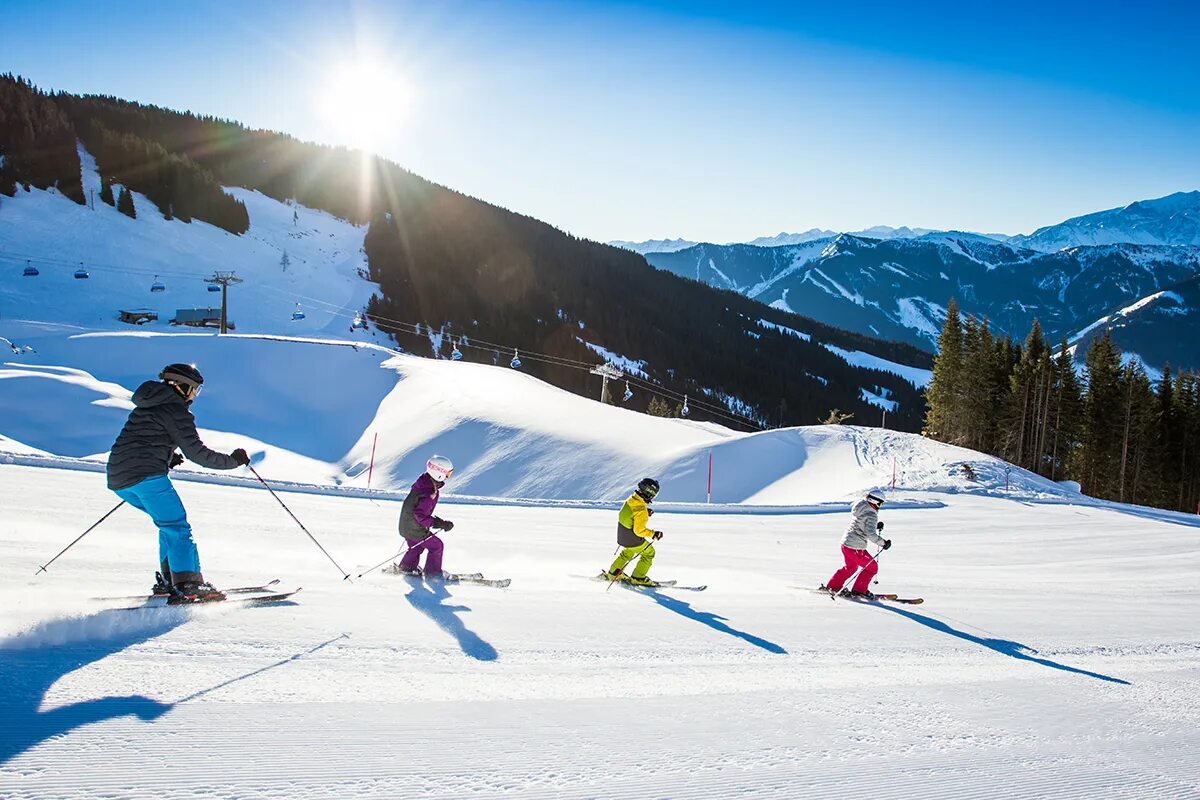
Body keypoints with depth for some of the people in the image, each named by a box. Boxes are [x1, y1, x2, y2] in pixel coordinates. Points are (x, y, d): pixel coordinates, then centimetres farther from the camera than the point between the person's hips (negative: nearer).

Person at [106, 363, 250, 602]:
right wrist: (233, 461, 2)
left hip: (118, 479, 9)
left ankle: (168, 579, 17)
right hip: (146, 475, -9)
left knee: (170, 524, 20)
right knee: (177, 528, -10)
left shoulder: (145, 406, 23)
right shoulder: (176, 411, -3)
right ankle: (188, 584, -22)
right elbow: (197, 453, -8)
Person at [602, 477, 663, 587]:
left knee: (627, 552, 34)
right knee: (649, 553, 16)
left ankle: (612, 573, 44)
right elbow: (639, 530, -27)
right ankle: (638, 578, 24)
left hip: (622, 533, 8)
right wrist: (653, 534, -17)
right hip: (633, 539, -8)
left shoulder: (631, 499, -7)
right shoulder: (641, 510, -32)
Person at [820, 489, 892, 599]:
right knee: (872, 567, 7)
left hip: (846, 543, 9)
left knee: (851, 567, 28)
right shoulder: (871, 514, -19)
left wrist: (876, 526, 14)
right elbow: (870, 534, -25)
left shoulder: (861, 507, 8)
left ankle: (832, 586, 32)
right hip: (855, 548, -9)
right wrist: (883, 543, -16)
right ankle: (859, 590, 15)